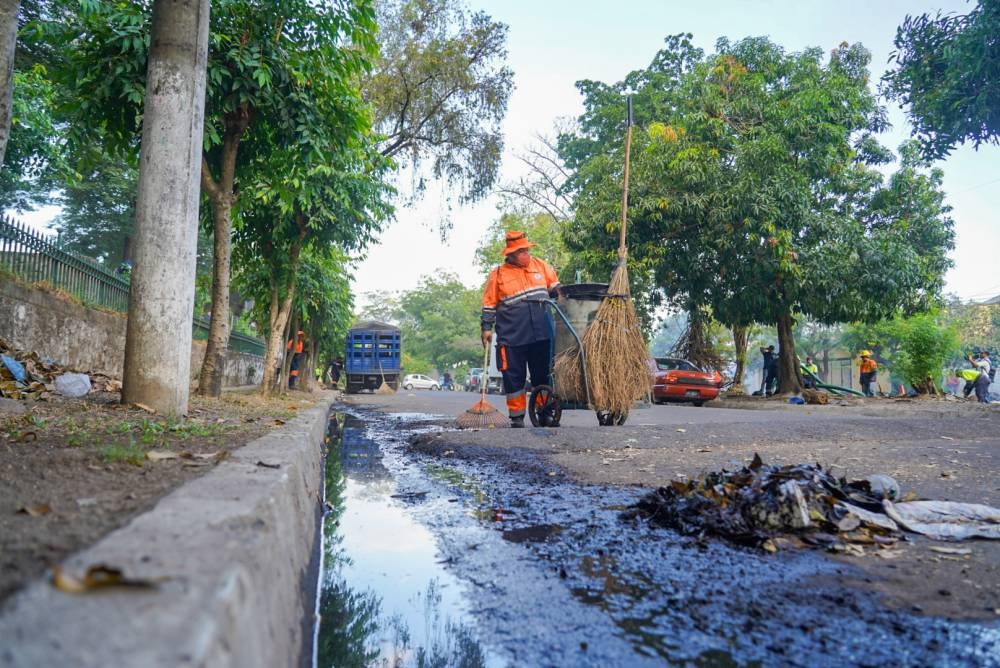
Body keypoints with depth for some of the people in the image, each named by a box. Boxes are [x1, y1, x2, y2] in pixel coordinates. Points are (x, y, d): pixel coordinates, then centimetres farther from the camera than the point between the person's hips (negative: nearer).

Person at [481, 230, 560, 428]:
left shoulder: (541, 266, 9)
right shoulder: (498, 274, 1)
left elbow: (555, 287, 19)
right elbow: (489, 304, 5)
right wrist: (487, 328, 2)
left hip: (541, 335, 3)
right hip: (512, 337, -2)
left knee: (543, 375, 9)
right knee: (514, 378, 3)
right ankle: (517, 418, 13)